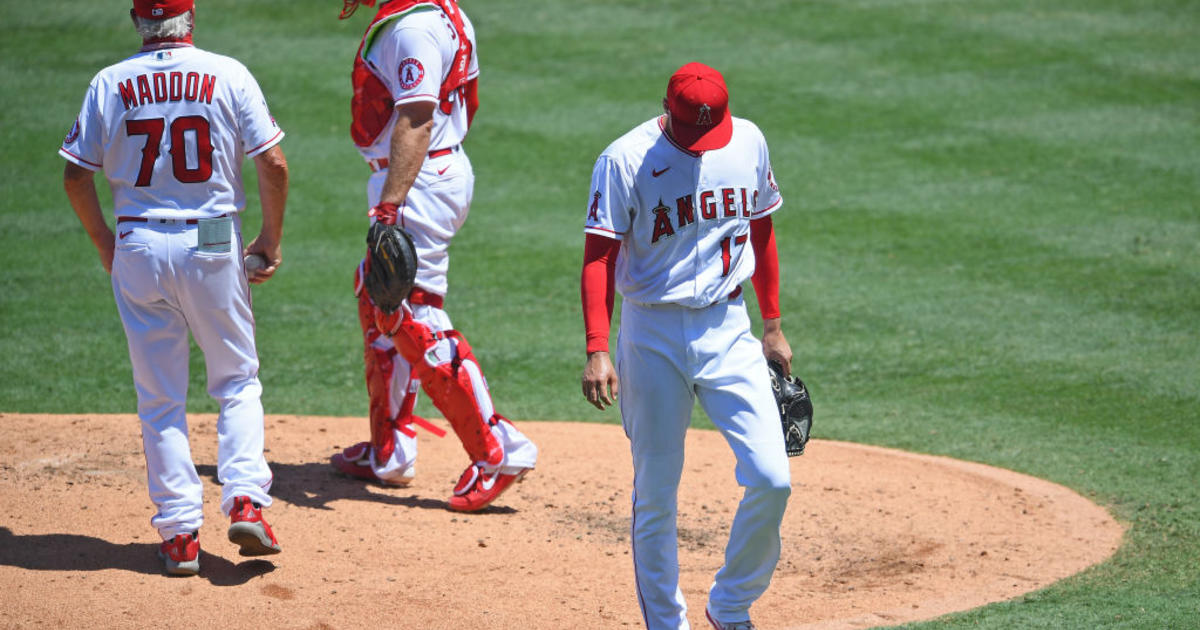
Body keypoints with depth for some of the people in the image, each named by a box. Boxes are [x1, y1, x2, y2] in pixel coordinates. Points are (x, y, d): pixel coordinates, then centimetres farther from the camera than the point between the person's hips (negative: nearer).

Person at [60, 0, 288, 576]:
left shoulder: (110, 84, 1)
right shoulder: (228, 75, -3)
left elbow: (75, 175, 1)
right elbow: (273, 164, -6)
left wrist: (103, 241, 15)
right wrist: (271, 239, 6)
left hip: (139, 248, 1)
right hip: (213, 244, -1)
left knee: (160, 398, 9)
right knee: (237, 380, 13)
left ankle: (180, 532, 6)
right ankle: (245, 501, -4)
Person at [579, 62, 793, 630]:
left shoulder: (748, 141, 2)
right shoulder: (625, 160, -12)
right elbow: (599, 258, -13)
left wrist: (772, 326, 16)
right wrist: (597, 351, -23)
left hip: (728, 327, 3)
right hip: (653, 334, -3)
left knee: (771, 479, -7)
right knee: (656, 494, 2)